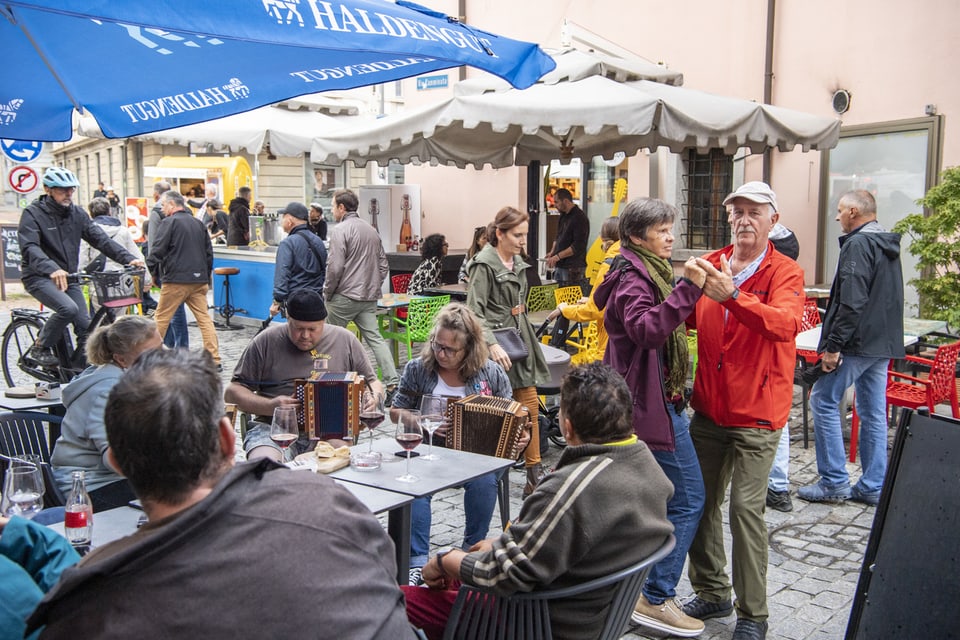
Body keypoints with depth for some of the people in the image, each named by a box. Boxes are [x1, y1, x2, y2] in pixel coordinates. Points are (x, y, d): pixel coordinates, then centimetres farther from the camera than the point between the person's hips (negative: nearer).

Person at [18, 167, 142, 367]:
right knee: (68, 308, -29)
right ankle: (40, 349, -6)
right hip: (39, 277, -5)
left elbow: (100, 239, -4)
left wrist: (128, 258, -20)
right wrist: (52, 269, -45)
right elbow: (30, 248, -26)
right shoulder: (33, 213, -11)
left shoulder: (77, 213, 4)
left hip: (68, 277, 5)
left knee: (85, 325, -3)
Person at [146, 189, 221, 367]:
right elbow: (209, 252, 17)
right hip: (199, 280, 6)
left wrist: (153, 272, 5)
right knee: (204, 318, 3)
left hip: (176, 280, -6)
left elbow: (157, 251, -9)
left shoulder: (169, 222, -6)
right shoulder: (198, 223, 14)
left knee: (161, 318, 6)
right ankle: (215, 359, -2)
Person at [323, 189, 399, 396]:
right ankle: (392, 382, -8)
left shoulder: (340, 230, -9)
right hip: (369, 297, 7)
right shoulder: (371, 230, 15)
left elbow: (335, 266, -16)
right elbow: (383, 265, 17)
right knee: (375, 338, 3)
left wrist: (327, 293, -5)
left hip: (344, 296, -7)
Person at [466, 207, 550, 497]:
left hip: (519, 340, 8)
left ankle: (534, 473, 12)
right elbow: (475, 311, -18)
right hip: (497, 344, -8)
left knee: (530, 404, 6)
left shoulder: (517, 262, 12)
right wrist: (492, 345, -27)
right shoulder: (484, 265, -13)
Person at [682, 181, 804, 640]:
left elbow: (784, 323, -28)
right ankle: (711, 593, 29)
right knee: (701, 500, 11)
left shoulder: (785, 273, -8)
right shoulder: (710, 266, 7)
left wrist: (731, 296, -42)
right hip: (708, 407, 5)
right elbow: (689, 320, 14)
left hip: (756, 413, -5)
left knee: (746, 507, -4)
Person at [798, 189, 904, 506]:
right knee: (874, 412, 11)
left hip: (856, 341, -9)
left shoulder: (858, 244, -14)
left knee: (823, 401, -1)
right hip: (883, 344, 9)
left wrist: (833, 345, -21)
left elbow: (851, 302, -23)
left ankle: (834, 482, 2)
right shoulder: (889, 245, 16)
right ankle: (873, 486, 16)